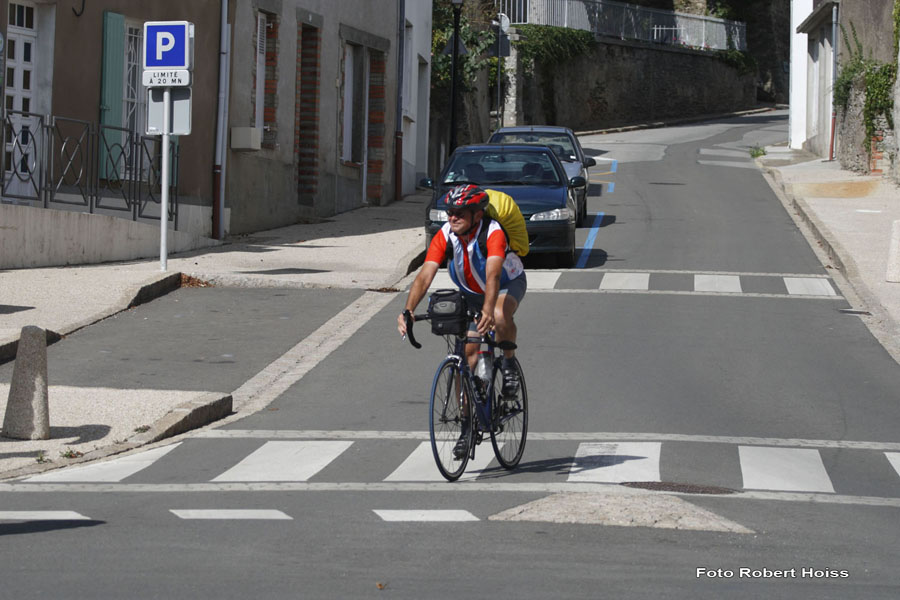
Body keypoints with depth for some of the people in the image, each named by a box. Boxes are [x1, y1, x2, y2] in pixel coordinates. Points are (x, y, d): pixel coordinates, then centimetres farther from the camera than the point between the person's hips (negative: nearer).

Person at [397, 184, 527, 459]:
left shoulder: (493, 232, -34)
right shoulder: (445, 236, -23)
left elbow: (492, 275, -48)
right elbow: (425, 276, -31)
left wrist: (488, 311, -65)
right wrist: (408, 310, -47)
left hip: (509, 284, -4)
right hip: (471, 293, 5)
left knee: (500, 317, -39)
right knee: (468, 355, -3)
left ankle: (509, 364, -10)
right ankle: (468, 424, 9)